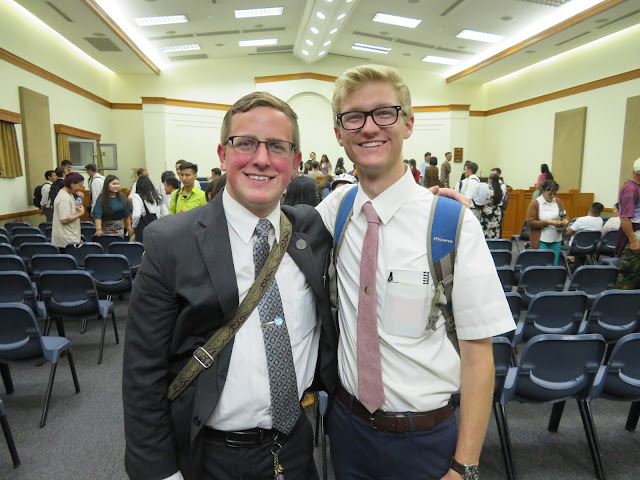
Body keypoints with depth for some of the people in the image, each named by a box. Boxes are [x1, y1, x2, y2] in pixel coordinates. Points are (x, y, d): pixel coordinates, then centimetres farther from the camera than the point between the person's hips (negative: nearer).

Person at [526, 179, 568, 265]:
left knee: (554, 265, 8)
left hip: (556, 240, 5)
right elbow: (531, 222, -12)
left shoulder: (558, 202, 9)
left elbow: (564, 216, 19)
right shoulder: (535, 203, -6)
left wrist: (564, 220, -5)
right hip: (541, 241, -5)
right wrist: (548, 222, -20)